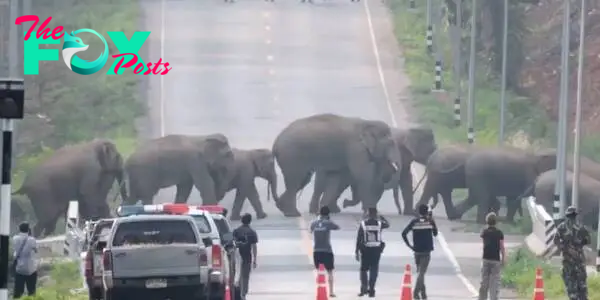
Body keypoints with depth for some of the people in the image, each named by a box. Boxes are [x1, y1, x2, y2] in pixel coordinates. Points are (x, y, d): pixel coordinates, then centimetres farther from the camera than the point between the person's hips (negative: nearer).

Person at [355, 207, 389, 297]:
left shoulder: (363, 224, -4)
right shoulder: (379, 223, -1)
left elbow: (359, 238, -4)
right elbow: (387, 224, 24)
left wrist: (356, 251, 1)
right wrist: (381, 218, 42)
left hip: (365, 249, -1)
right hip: (376, 249, 1)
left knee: (363, 269, 12)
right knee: (374, 270, 6)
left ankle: (364, 288, 0)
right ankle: (371, 290, 4)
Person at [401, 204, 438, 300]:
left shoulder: (414, 222, 0)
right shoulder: (430, 221, -4)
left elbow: (404, 233, -8)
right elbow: (435, 233, 10)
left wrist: (409, 245, 0)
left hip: (417, 251, 3)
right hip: (426, 251, -3)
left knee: (420, 271, 17)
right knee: (421, 272, -7)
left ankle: (423, 292, 22)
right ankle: (416, 292, -21)